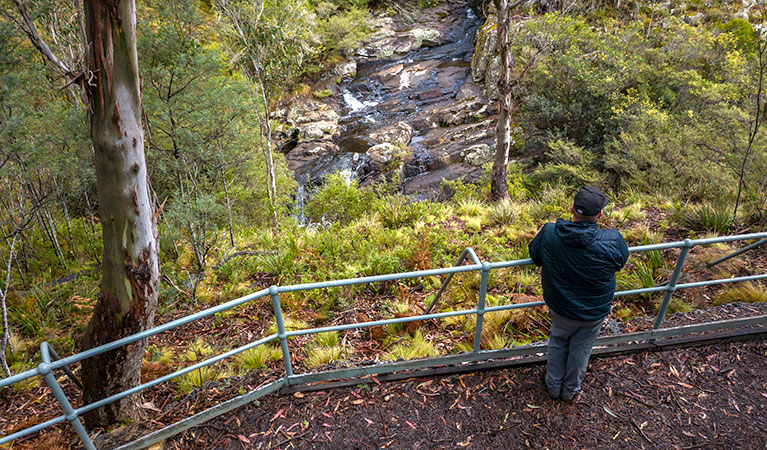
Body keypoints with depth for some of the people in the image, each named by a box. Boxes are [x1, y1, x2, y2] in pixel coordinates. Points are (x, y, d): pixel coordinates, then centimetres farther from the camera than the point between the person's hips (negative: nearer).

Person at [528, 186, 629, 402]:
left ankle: (553, 385, 46)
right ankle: (570, 390, 47)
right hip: (594, 312, 0)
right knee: (580, 349, 24)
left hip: (560, 307, 1)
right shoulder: (613, 241, -28)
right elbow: (622, 260, -5)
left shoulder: (549, 233, -25)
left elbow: (534, 255, -5)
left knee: (558, 343, 27)